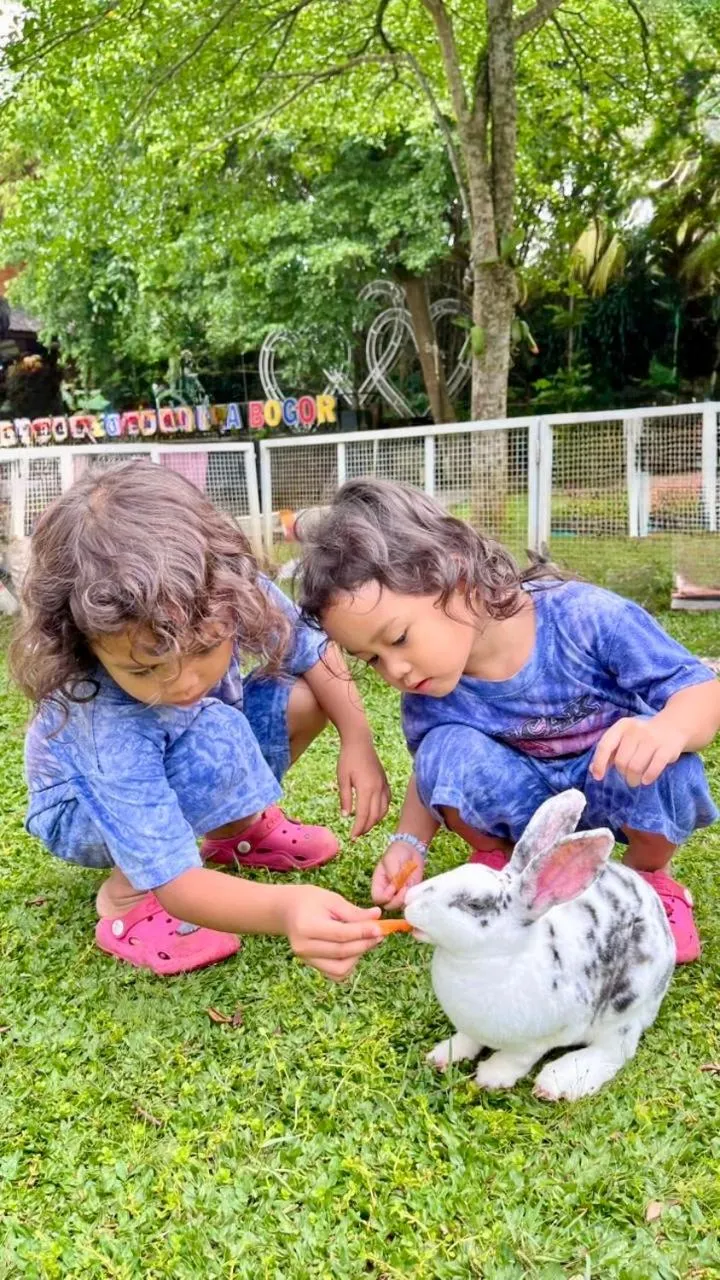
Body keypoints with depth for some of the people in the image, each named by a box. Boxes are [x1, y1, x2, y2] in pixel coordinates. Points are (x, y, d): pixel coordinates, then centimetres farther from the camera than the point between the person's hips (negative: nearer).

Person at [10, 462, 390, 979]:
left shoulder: (235, 597, -31)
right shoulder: (111, 728, -43)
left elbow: (315, 652, -10)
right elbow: (177, 883, -43)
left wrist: (358, 742, -24)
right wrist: (283, 909, -62)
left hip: (184, 755, 6)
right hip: (87, 807, -6)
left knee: (307, 696, -14)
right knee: (217, 740, -35)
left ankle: (240, 828, 10)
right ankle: (127, 895, -12)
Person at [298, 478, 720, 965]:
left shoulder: (583, 616, -30)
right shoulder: (426, 696, -18)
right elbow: (434, 775, 2)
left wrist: (669, 728, -47)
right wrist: (408, 843, -17)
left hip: (617, 786, -1)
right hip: (529, 799, 2)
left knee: (655, 761, -36)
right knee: (446, 753, -28)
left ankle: (649, 875, -1)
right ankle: (497, 861, 4)